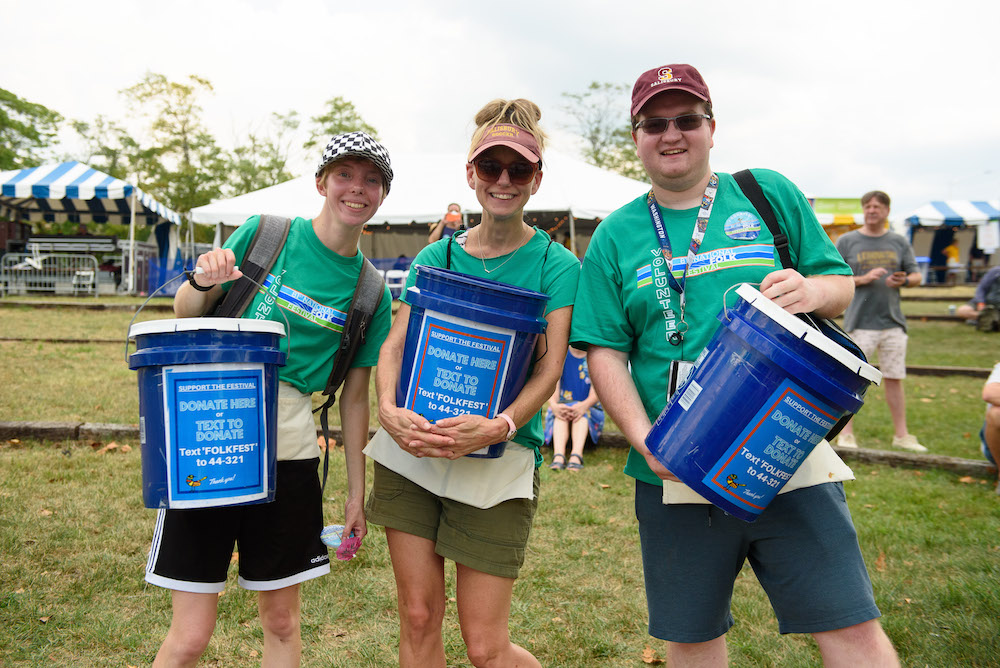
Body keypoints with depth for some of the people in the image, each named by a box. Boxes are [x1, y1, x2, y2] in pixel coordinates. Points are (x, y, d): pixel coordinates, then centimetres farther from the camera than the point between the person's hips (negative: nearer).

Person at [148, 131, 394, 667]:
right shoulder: (264, 233, 0)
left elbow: (354, 396, 10)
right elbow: (185, 314, 9)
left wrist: (356, 493, 10)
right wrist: (202, 283, -14)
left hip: (290, 446, 2)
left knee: (282, 619, 14)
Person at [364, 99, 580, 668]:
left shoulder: (558, 265, 0)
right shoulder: (435, 257, 10)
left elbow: (550, 366, -8)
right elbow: (396, 343, 2)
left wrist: (499, 426, -26)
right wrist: (389, 409, -18)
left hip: (500, 461, -3)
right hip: (411, 451, 3)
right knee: (418, 620, 9)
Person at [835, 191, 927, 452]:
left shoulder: (899, 242, 11)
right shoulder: (846, 242, 3)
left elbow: (916, 275, 14)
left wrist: (904, 280, -9)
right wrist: (863, 279, -16)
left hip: (893, 321, 3)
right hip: (860, 321, -3)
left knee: (894, 379, 9)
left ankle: (901, 435, 17)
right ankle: (846, 433, 9)